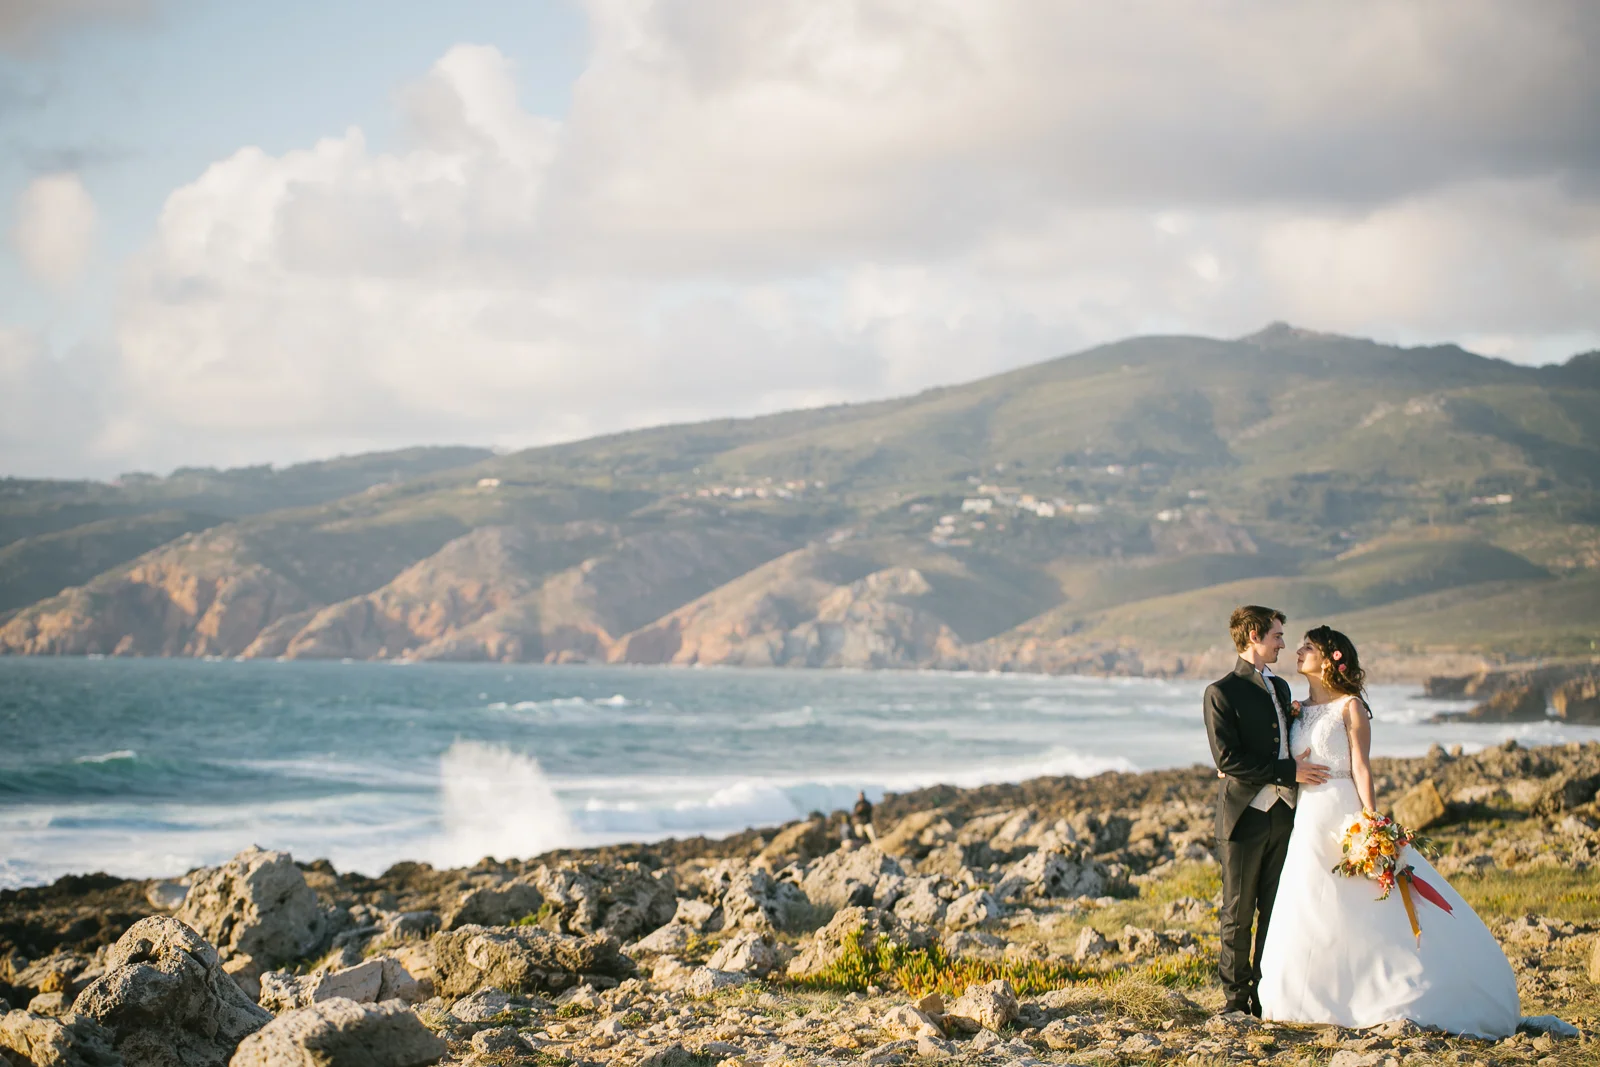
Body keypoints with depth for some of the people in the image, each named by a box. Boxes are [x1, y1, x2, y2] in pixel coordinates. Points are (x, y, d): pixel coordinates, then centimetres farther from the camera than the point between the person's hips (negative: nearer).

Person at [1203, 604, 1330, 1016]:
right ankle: (1236, 995, 11)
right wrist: (1288, 771, -17)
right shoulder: (1222, 692, -8)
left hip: (1282, 814, 6)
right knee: (1239, 913, 2)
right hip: (1244, 816, -6)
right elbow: (1227, 757, -16)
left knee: (1276, 910, 6)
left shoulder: (1280, 687, 17)